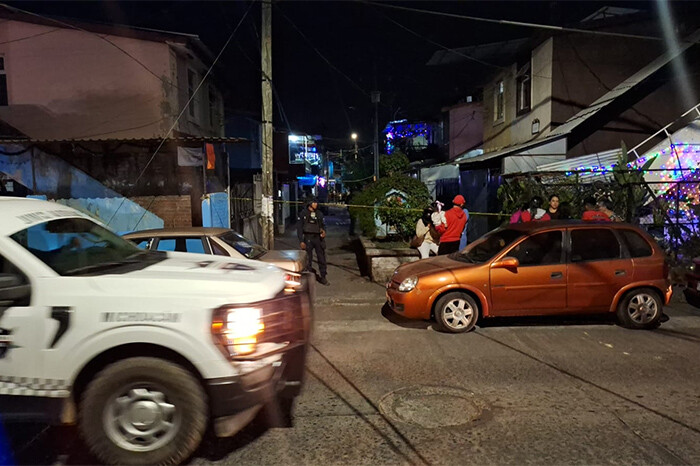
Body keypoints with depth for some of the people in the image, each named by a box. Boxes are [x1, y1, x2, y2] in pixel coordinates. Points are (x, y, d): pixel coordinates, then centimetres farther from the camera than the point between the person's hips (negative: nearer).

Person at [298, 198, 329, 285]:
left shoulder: (320, 214, 11)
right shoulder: (303, 213, 1)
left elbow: (323, 225, 19)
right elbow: (299, 227, 0)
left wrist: (323, 231, -5)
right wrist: (301, 241, -8)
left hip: (318, 238, 3)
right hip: (308, 238, -3)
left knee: (322, 258, 3)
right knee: (308, 259, 1)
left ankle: (323, 277, 14)